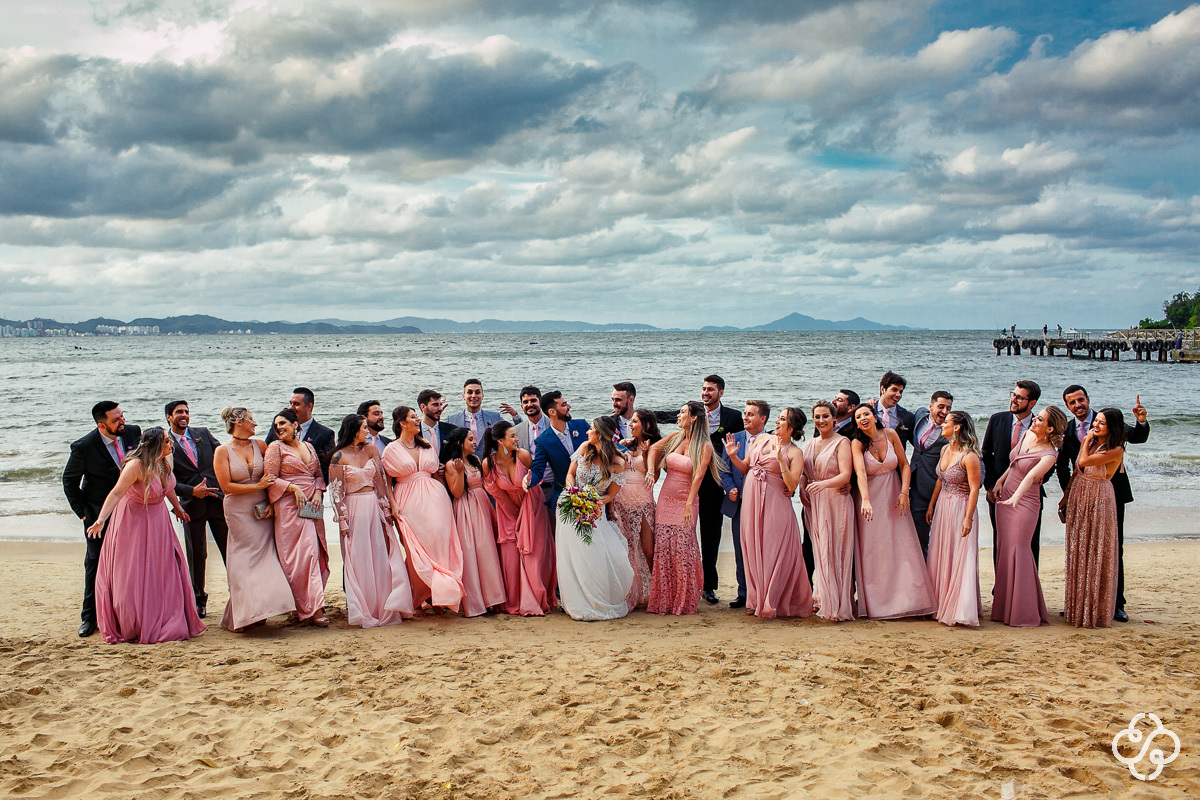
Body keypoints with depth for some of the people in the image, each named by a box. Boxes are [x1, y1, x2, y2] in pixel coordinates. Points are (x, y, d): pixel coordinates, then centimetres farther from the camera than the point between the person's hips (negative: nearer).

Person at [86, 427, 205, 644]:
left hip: (158, 520, 6)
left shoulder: (165, 460, -7)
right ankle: (132, 628, 14)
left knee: (163, 572, 7)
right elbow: (116, 493, -34)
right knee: (133, 575, 1)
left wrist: (177, 507, 27)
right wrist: (100, 520, -45)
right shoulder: (136, 466, -27)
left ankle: (165, 622, 18)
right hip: (134, 521, -6)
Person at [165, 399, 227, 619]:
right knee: (196, 555, 6)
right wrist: (192, 491, -18)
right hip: (192, 506, -2)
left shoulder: (203, 434, 9)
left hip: (217, 500, 2)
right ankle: (199, 601, 20)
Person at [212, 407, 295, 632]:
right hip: (239, 512, -4)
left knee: (265, 558, -1)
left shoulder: (259, 445, 6)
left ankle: (257, 611, 9)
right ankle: (239, 616, 7)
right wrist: (258, 486, -12)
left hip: (263, 511, 4)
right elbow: (226, 487, -10)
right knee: (244, 562, -2)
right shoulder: (223, 451, -5)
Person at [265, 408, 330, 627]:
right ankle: (313, 610, -12)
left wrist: (318, 492, 0)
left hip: (312, 507, 5)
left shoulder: (309, 447, 17)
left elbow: (319, 475, 19)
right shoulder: (275, 447, 2)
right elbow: (271, 479, -3)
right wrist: (294, 488, -14)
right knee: (302, 555, -11)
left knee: (316, 553, 2)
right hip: (289, 508, -5)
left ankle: (313, 606, 10)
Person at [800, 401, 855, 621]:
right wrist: (802, 489, 0)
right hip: (814, 503, 6)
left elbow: (846, 475, -15)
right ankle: (822, 599, 12)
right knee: (818, 551, 6)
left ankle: (837, 605, 0)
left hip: (836, 501, -6)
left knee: (834, 551, -6)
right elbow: (804, 473, 20)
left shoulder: (841, 442, -4)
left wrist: (824, 483, -30)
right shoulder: (810, 444, 16)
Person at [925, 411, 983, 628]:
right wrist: (931, 506, 16)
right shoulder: (945, 449, 7)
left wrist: (968, 517, -21)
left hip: (961, 509, -8)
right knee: (940, 558, 13)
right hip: (942, 507, 8)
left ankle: (960, 611, 4)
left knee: (960, 559, -3)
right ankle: (941, 606, 23)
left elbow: (974, 489, -18)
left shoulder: (969, 456, -18)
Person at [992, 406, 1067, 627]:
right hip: (1005, 498, 7)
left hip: (1025, 504, -7)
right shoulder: (1027, 435, 2)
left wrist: (1015, 497, -48)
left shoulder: (1049, 454, -18)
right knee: (1003, 550, 10)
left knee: (1017, 552, -7)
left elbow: (1030, 476, -35)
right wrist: (1000, 480, 9)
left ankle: (1023, 612, 2)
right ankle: (1004, 608, 19)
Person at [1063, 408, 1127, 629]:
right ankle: (1078, 607, 21)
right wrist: (1067, 494, 14)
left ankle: (1095, 611, 8)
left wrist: (1086, 441, -8)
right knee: (1078, 552, 12)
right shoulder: (1090, 441, 5)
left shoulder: (1115, 451, -16)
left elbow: (1083, 462, -23)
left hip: (1098, 501, -7)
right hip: (1078, 498, 7)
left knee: (1096, 554, -1)